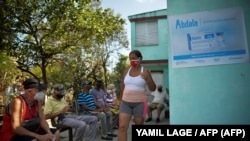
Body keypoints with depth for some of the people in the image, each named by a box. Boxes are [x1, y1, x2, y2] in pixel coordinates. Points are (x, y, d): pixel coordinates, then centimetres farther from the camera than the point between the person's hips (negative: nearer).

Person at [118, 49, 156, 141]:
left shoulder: (145, 71, -4)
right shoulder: (126, 71, 7)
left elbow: (153, 89, -4)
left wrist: (147, 79, -22)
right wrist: (121, 99, 18)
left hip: (140, 103, -3)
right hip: (126, 102, 3)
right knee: (122, 127, -7)